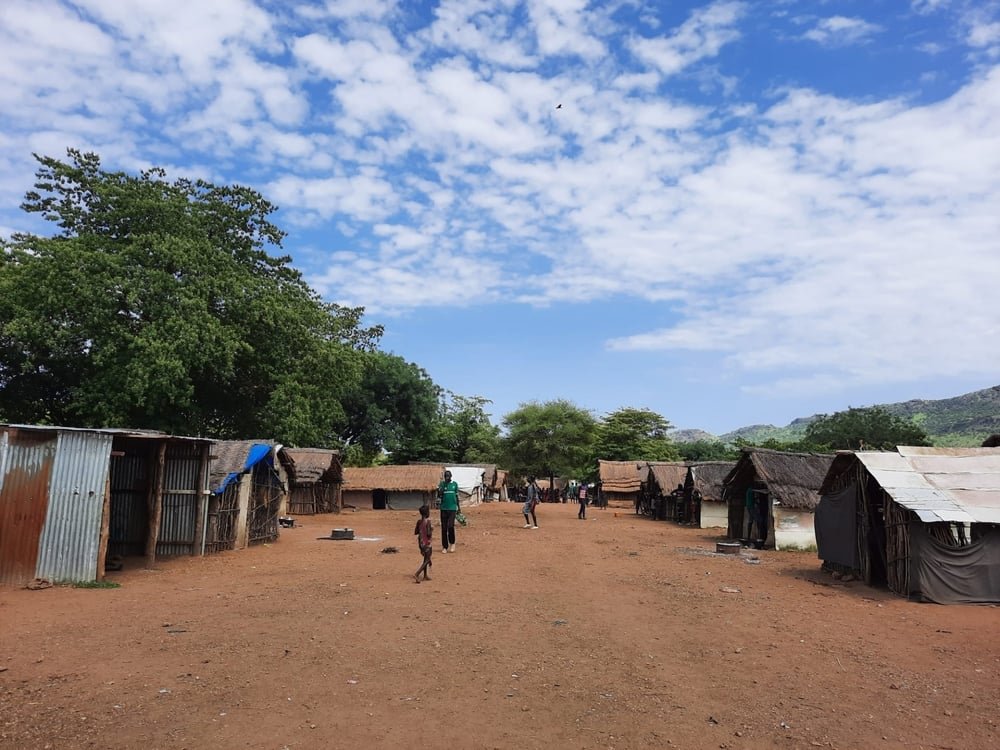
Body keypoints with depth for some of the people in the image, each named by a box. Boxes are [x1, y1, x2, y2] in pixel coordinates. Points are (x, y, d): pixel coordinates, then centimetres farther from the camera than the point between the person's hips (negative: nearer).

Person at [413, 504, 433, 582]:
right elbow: (429, 534, -23)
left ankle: (425, 576, 26)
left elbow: (415, 532, 8)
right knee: (427, 560, 0)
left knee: (426, 559, 21)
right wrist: (431, 529, -5)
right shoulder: (428, 521, -18)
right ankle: (416, 574, -14)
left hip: (421, 542, 7)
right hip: (427, 543, -7)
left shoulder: (419, 521, 2)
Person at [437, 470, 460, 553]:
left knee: (450, 526, -14)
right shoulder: (442, 484, 3)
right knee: (444, 528, 3)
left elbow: (457, 496, 11)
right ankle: (445, 547, 12)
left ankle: (452, 543, 9)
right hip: (444, 509, 1)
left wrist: (458, 508, 9)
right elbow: (439, 496, -5)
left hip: (452, 508, -1)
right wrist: (442, 485, -18)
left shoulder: (455, 484, 5)